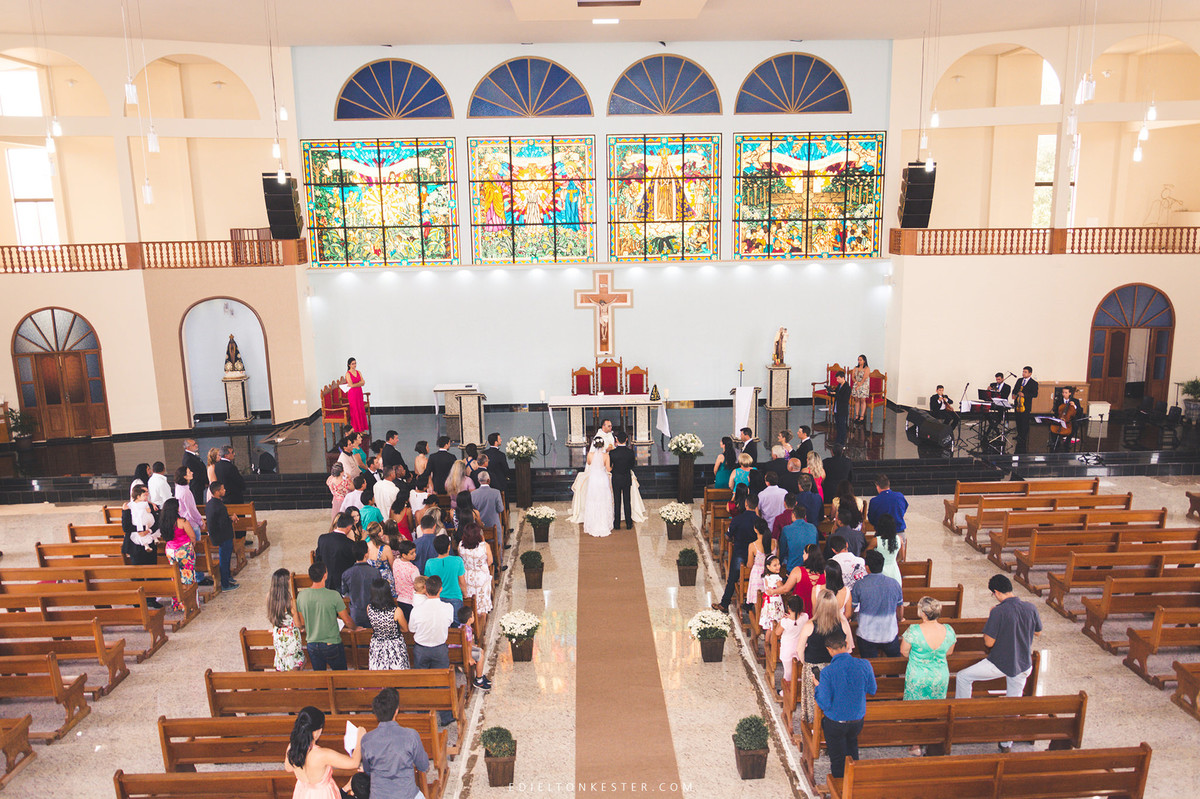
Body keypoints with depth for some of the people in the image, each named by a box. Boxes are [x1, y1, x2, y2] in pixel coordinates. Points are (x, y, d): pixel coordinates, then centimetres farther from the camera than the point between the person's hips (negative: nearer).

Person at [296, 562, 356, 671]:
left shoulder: (301, 595, -7)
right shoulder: (333, 595, -20)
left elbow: (302, 623, 6)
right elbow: (347, 622, -11)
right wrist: (355, 628, 11)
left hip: (312, 645, 4)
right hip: (332, 645, -4)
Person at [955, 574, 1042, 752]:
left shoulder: (998, 612, -23)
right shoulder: (1030, 608, -7)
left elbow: (989, 642, -17)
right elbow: (1038, 632, 11)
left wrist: (991, 620, -4)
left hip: (999, 664, -5)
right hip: (1023, 665, 6)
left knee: (962, 677, 13)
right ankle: (1007, 744, 33)